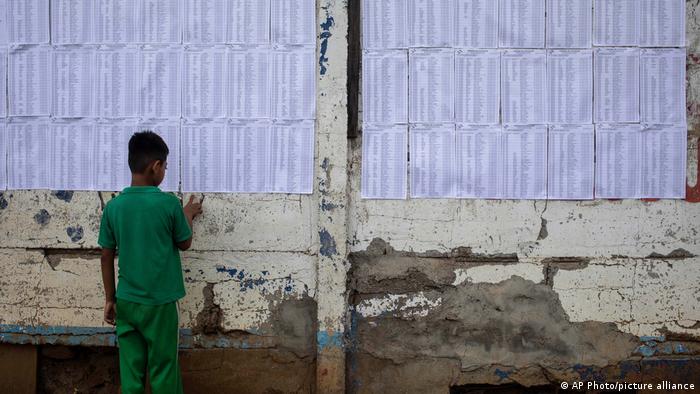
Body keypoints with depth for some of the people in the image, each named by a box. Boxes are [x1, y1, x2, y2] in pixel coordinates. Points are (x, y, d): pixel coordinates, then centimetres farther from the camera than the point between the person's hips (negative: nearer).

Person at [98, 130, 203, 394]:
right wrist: (188, 215, 20)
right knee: (163, 371, 8)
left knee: (131, 371, 10)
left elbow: (107, 257, 3)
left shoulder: (113, 207, -2)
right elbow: (184, 244, 2)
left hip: (126, 302, 4)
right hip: (160, 303, -3)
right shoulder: (169, 204, -13)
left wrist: (110, 299, 13)